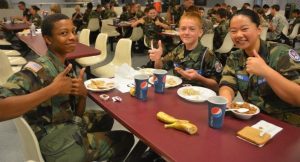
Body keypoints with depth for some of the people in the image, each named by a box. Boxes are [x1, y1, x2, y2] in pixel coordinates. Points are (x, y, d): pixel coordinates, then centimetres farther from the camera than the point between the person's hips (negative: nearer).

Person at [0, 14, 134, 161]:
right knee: (126, 140, 7)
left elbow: (78, 113, 4)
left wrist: (83, 92, -17)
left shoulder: (65, 65, 1)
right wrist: (53, 89, -37)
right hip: (56, 144, -7)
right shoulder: (37, 70, -23)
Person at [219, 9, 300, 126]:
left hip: (287, 126, -3)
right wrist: (225, 102, -29)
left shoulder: (282, 54, -12)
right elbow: (227, 86, -7)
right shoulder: (234, 58, 2)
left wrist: (266, 71, -29)